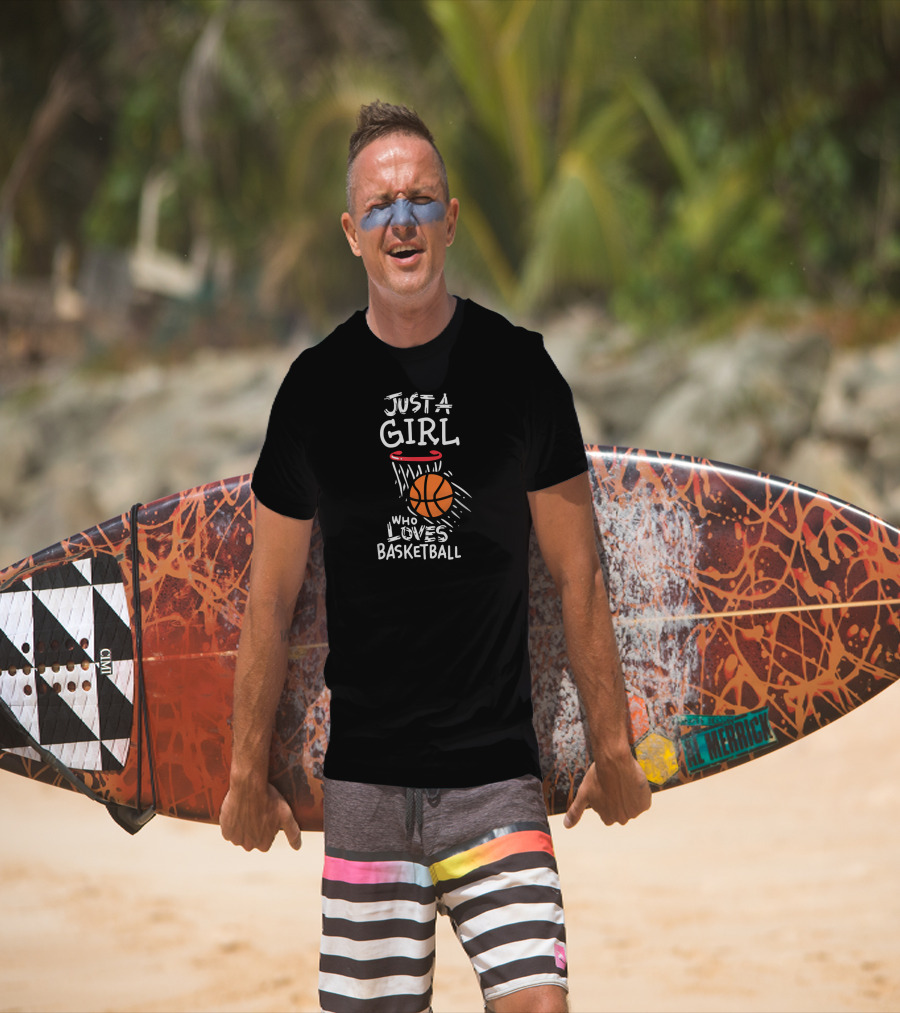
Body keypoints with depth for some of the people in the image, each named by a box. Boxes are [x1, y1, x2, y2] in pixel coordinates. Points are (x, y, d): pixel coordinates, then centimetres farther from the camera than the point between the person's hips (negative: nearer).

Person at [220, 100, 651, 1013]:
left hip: (497, 773, -1)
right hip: (364, 778, 1)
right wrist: (248, 771, 10)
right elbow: (270, 597, 9)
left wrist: (611, 747, 8)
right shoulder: (316, 385, 3)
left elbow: (577, 576, 7)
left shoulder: (519, 370, 2)